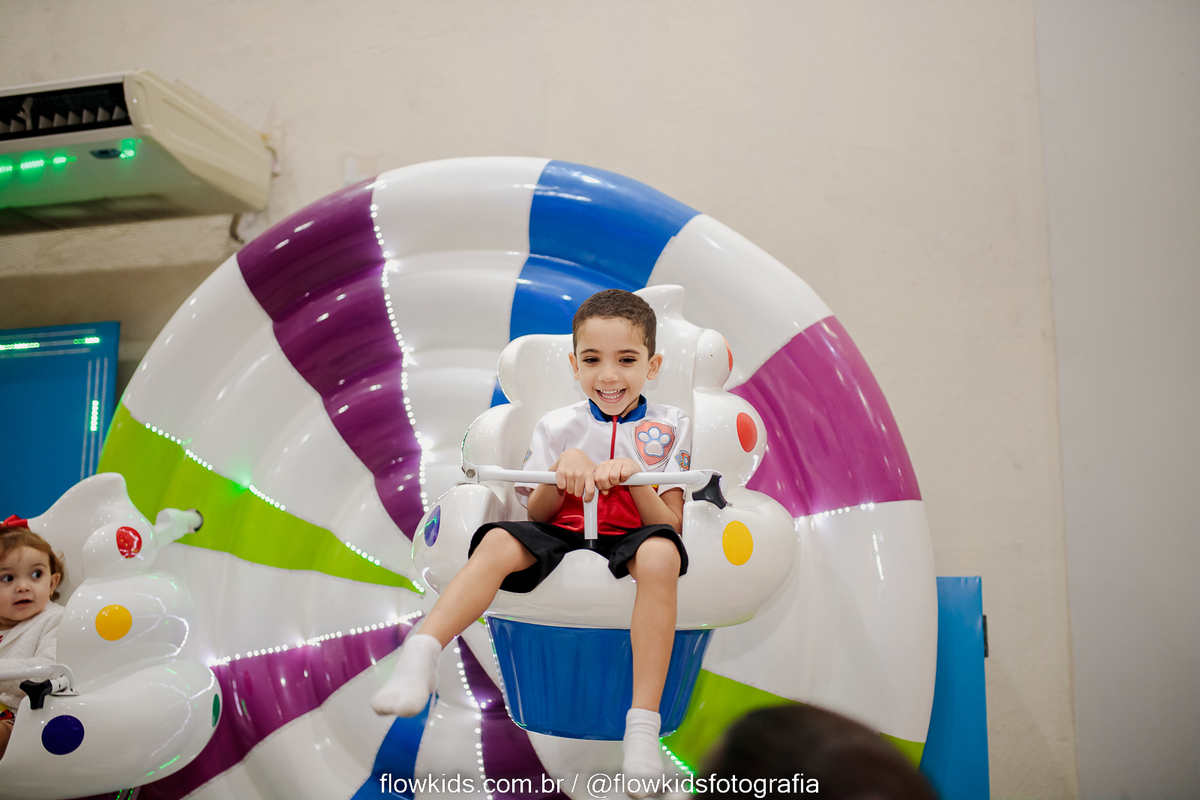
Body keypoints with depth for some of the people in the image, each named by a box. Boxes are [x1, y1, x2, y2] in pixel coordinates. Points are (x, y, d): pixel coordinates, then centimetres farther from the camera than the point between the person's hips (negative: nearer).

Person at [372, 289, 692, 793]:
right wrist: (562, 468, -10)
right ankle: (419, 657, -38)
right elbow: (536, 516, 9)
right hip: (562, 535, 2)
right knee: (498, 542, -29)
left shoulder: (671, 427, 7)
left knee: (660, 554, -38)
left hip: (630, 542, -2)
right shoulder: (557, 426, 11)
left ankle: (643, 724, -39)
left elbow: (671, 525, 1)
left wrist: (632, 477, -16)